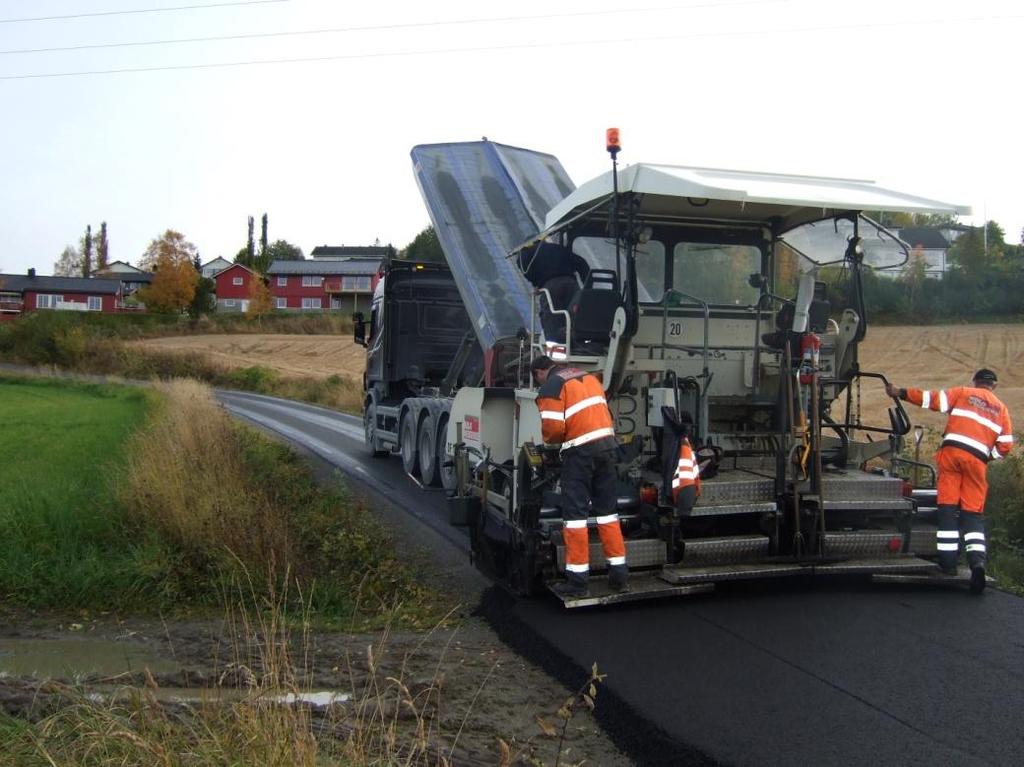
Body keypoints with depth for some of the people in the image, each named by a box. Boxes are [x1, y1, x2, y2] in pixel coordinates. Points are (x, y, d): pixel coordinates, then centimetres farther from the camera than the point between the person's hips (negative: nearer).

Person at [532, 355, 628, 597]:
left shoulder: (551, 387, -3)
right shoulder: (588, 377, 20)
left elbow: (553, 427, -13)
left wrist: (551, 440, 7)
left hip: (580, 450, -7)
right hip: (607, 444, 7)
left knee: (575, 512, 0)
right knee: (607, 509, 13)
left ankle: (578, 579, 0)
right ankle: (619, 573, 15)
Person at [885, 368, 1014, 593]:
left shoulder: (963, 393, 13)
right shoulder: (1001, 409, 20)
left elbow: (933, 399, 1)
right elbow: (1005, 445, 12)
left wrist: (900, 393, 5)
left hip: (952, 451, -2)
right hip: (977, 460, 2)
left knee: (948, 507, 2)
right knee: (973, 513, 4)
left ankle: (948, 560, -1)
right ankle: (977, 560, -16)